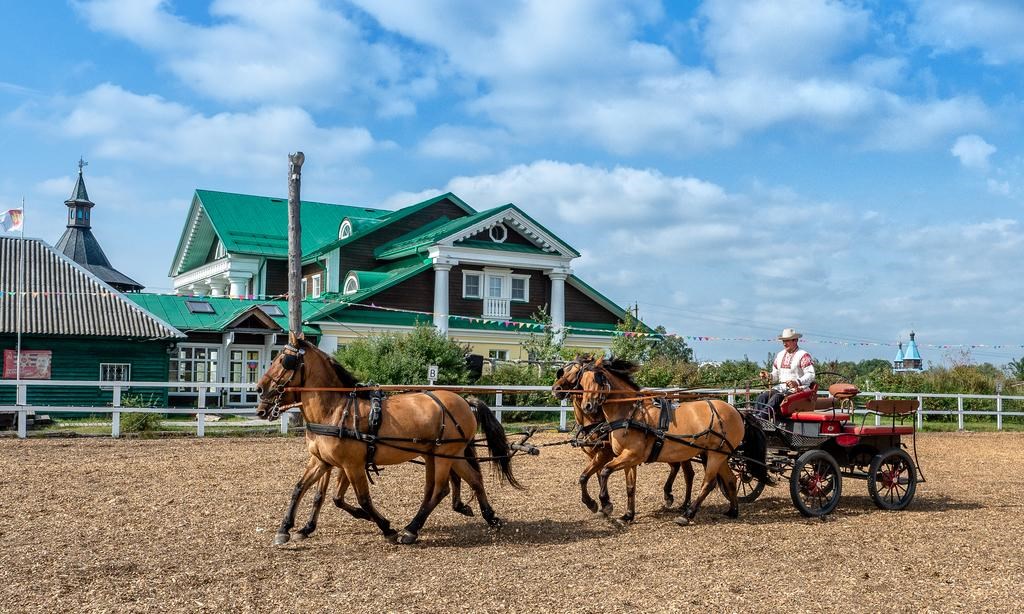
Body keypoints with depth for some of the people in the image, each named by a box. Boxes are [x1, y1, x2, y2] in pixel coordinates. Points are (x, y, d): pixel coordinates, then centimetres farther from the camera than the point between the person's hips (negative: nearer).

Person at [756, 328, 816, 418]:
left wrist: (797, 382, -27)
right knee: (762, 397, -20)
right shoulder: (780, 355, 20)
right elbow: (776, 375, 24)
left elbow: (811, 375, -11)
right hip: (781, 387, 7)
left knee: (777, 398, -33)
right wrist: (768, 376, 0)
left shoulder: (803, 355, -2)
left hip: (796, 389, -6)